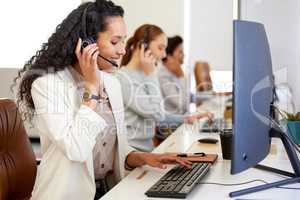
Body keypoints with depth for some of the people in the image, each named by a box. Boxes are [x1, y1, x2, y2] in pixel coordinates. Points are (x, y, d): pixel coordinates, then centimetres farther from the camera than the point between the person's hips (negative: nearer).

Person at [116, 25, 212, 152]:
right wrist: (151, 74, -14)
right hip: (130, 152, -8)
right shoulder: (123, 78, -15)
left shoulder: (145, 75, 12)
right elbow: (156, 114, -18)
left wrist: (185, 119, 10)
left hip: (147, 149, 8)